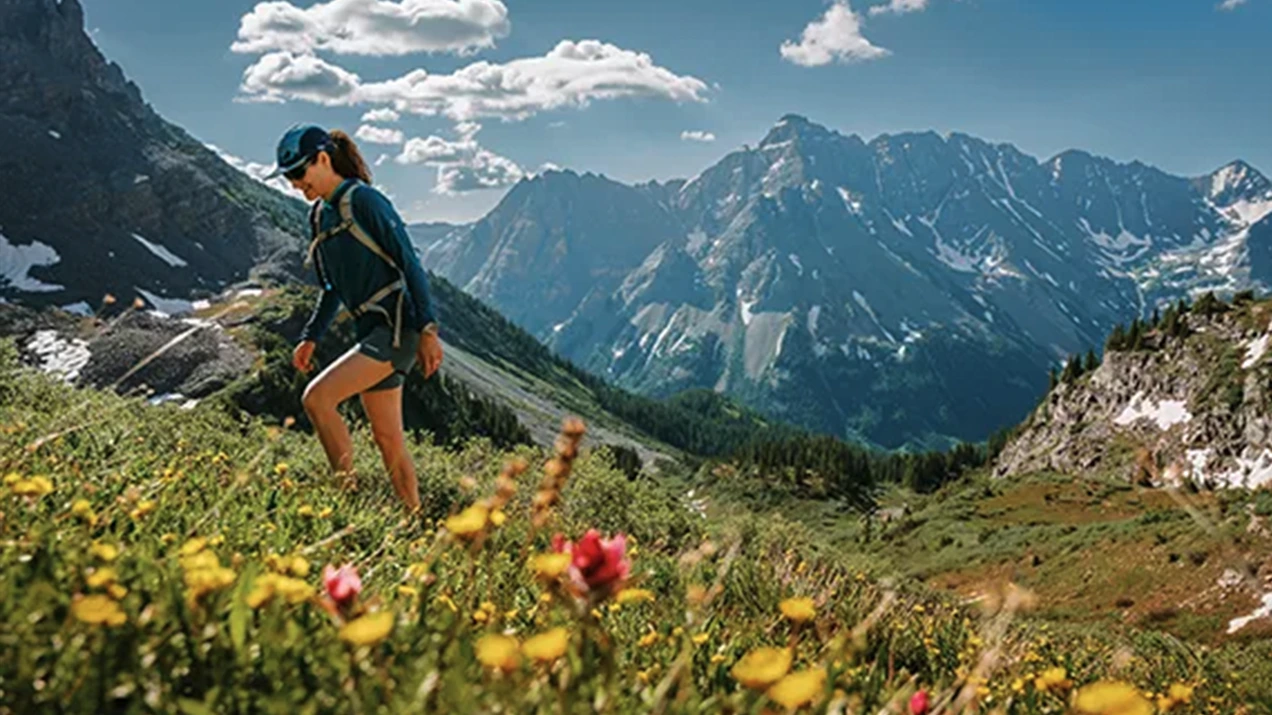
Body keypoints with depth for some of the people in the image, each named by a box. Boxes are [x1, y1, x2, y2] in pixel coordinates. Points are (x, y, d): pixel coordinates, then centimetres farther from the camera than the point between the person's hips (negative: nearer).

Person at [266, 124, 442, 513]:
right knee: (389, 441, 9)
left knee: (317, 397, -18)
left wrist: (428, 330, -17)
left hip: (396, 327, -9)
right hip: (371, 332, 9)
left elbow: (410, 264, -13)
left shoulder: (364, 200, -10)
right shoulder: (318, 215, 14)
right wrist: (310, 337, 15)